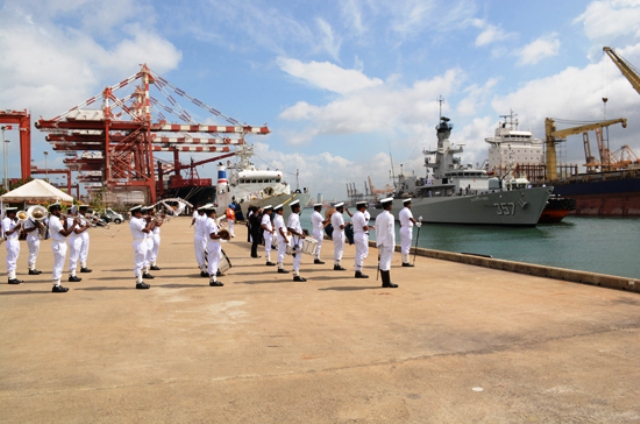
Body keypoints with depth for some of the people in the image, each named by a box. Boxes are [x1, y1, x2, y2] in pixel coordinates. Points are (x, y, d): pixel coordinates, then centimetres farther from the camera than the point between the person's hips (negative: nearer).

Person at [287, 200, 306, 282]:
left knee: (297, 258, 14)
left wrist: (300, 232, 17)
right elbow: (290, 229, -27)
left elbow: (289, 227, 19)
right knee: (297, 257, -5)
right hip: (296, 240, -10)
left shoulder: (293, 216, 12)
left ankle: (296, 275, 20)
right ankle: (296, 275, 0)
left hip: (297, 240, 10)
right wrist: (300, 234, -25)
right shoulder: (294, 217, -18)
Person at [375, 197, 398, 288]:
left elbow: (377, 231, 11)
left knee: (382, 261, 10)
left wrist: (378, 242, 15)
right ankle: (387, 283, 0)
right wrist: (392, 244, -12)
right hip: (388, 243, -8)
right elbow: (390, 232, -15)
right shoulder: (389, 216, -14)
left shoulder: (379, 216, 10)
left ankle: (385, 282, 16)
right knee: (386, 261, -5)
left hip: (381, 242, 8)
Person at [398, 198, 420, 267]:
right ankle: (406, 262, -4)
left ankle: (404, 261, 16)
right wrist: (416, 223, -45)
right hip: (407, 229, -10)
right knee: (406, 246, -6)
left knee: (403, 246, 11)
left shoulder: (401, 211, 15)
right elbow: (411, 219, -32)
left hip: (402, 229, 10)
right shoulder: (407, 211, -14)